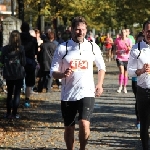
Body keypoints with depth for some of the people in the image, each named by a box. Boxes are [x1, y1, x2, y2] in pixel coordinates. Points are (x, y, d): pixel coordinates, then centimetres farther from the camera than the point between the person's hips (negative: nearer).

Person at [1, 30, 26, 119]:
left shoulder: (5, 48, -5)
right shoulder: (20, 48, -11)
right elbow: (23, 62, -9)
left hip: (8, 74, 2)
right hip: (19, 74, -2)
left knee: (9, 93, 14)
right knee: (17, 93, 5)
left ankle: (9, 113, 13)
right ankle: (14, 113, 1)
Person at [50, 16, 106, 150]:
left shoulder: (93, 47, 3)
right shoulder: (62, 48, -2)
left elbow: (101, 67, 18)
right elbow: (53, 72, 0)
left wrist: (100, 85, 7)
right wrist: (63, 74, -21)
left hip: (87, 93, -1)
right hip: (68, 95, 1)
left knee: (84, 124, -17)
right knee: (69, 128, 10)